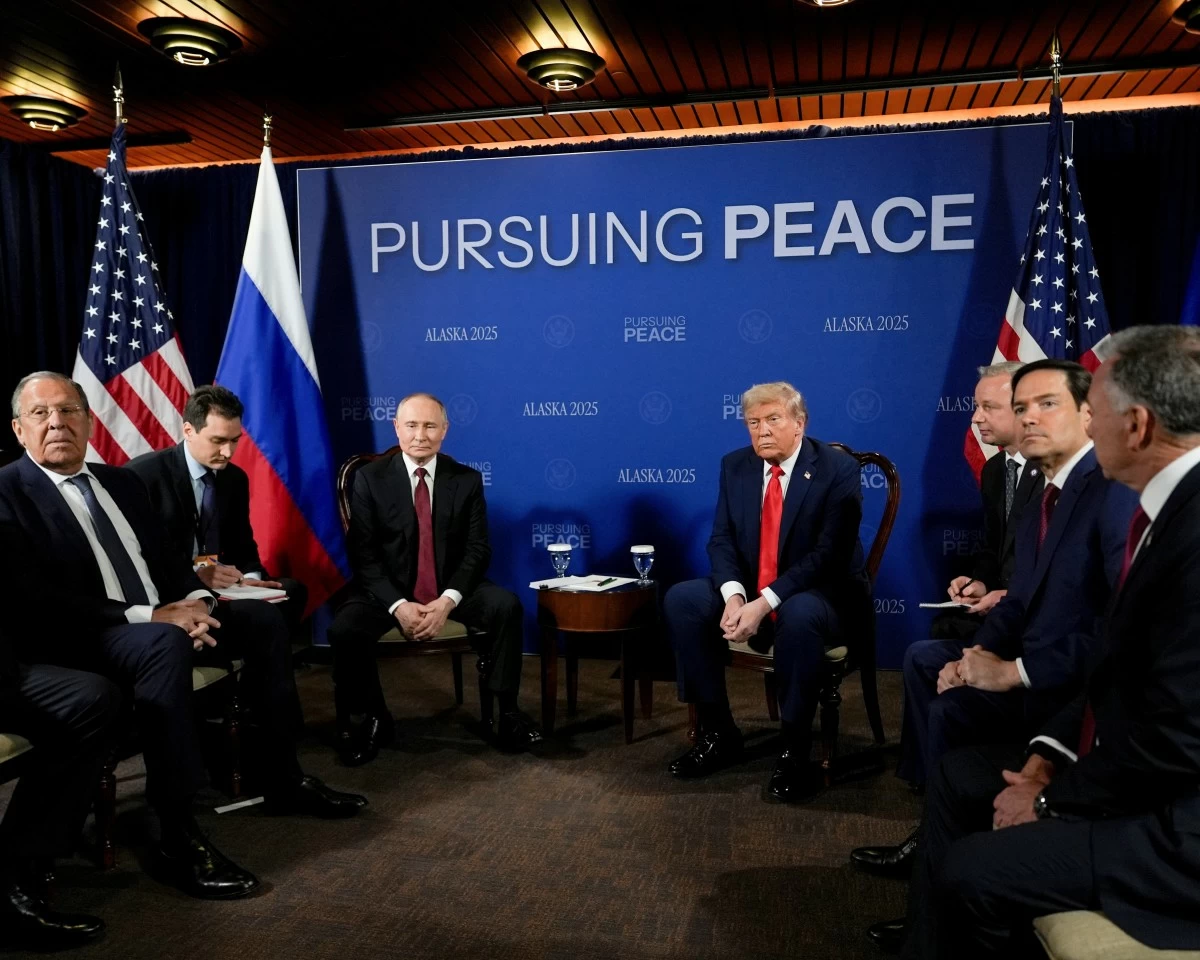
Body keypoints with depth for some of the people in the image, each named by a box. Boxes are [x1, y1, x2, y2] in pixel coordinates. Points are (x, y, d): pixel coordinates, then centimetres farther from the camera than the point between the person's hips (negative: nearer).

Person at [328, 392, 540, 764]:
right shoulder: (370, 478, -4)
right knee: (344, 629, -27)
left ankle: (506, 710, -8)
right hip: (388, 590, 0)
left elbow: (478, 550, -4)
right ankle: (375, 719, 0)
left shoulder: (467, 480, 0)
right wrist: (398, 605, -22)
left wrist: (447, 600, -21)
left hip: (450, 588, 1)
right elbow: (363, 554, -8)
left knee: (506, 605, -25)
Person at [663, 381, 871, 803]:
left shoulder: (838, 469, -13)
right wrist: (734, 595, -22)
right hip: (749, 593, 5)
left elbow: (828, 555, -20)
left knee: (799, 617, -38)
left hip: (820, 597, -5)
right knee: (680, 599, -16)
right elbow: (722, 540, -1)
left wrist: (764, 603, -29)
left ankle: (795, 752, -19)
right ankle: (718, 732, -5)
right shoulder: (735, 465, 3)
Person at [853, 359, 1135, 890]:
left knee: (953, 708, -21)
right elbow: (1022, 597, 11)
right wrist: (979, 653, -7)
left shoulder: (1117, 489, -22)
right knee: (923, 657, 14)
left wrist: (1016, 671, -25)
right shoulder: (1050, 492, 10)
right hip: (1035, 661, 10)